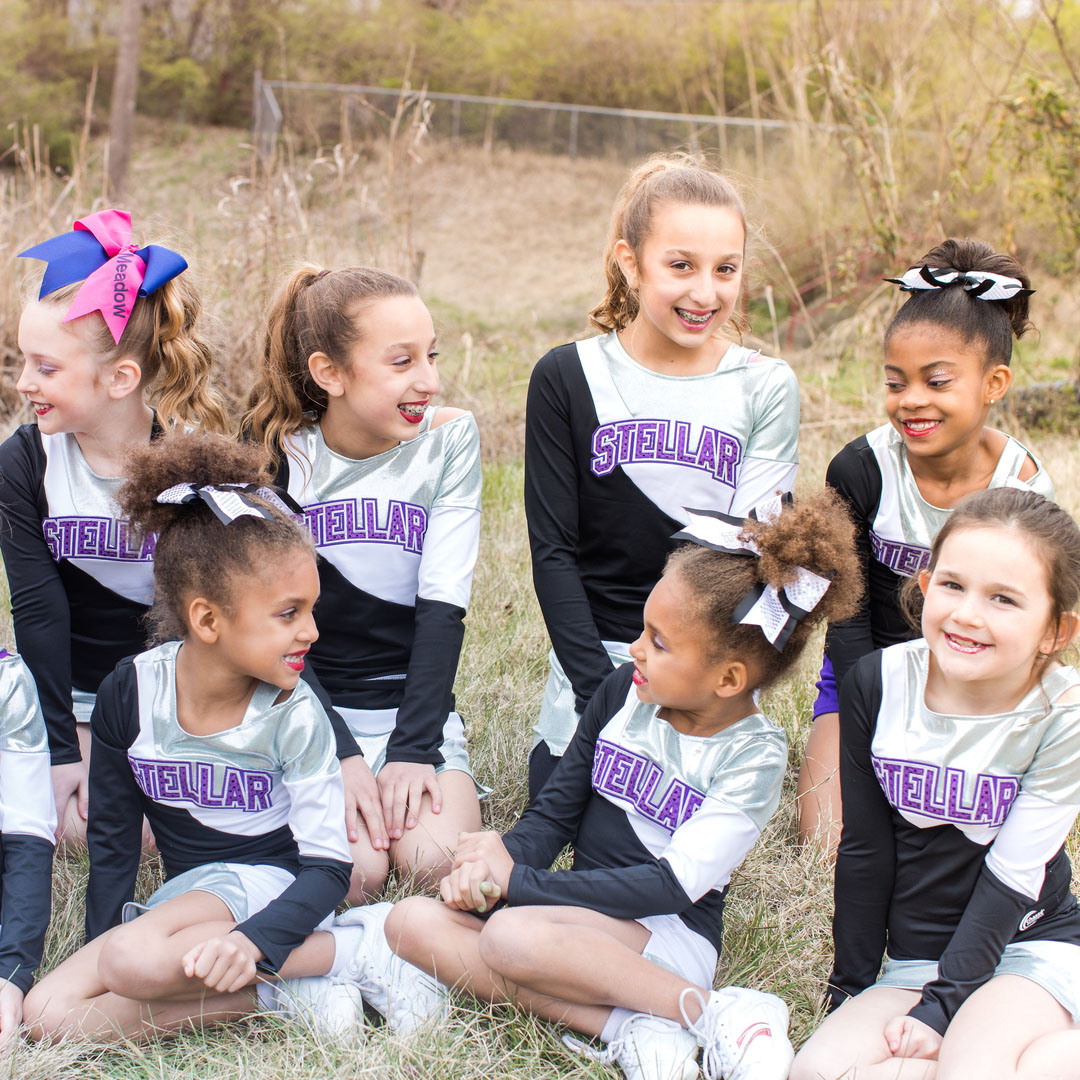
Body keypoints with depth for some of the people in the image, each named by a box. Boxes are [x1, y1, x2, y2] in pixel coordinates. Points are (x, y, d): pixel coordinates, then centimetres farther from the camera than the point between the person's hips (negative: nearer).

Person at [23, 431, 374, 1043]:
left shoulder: (294, 714, -14)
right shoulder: (129, 694, -6)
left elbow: (328, 867, -14)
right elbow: (113, 839, 7)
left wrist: (254, 940, -32)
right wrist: (101, 951, 2)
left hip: (270, 878, -5)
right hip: (185, 891, 5)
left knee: (134, 958, -35)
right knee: (49, 1015, -20)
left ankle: (345, 952, -22)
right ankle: (286, 991, -22)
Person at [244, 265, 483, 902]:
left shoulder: (449, 439, -6)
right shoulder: (279, 457, -7)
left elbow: (442, 605, -8)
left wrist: (413, 749, -16)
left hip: (416, 705, 1)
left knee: (435, 861, -25)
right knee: (356, 872, -24)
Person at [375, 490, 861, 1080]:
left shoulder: (753, 754, -11)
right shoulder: (623, 691, 5)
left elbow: (672, 885, -17)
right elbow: (557, 810, 12)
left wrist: (516, 881, -18)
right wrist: (495, 861, -11)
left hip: (671, 937, -7)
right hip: (585, 915, 7)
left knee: (512, 935, -35)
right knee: (411, 921, -15)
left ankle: (714, 1013, -19)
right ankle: (626, 1027, -23)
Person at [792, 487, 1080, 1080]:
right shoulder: (878, 683, -5)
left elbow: (1012, 876, -13)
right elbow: (865, 850, 3)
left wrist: (938, 1009, -17)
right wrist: (849, 988, 6)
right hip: (916, 959, 5)